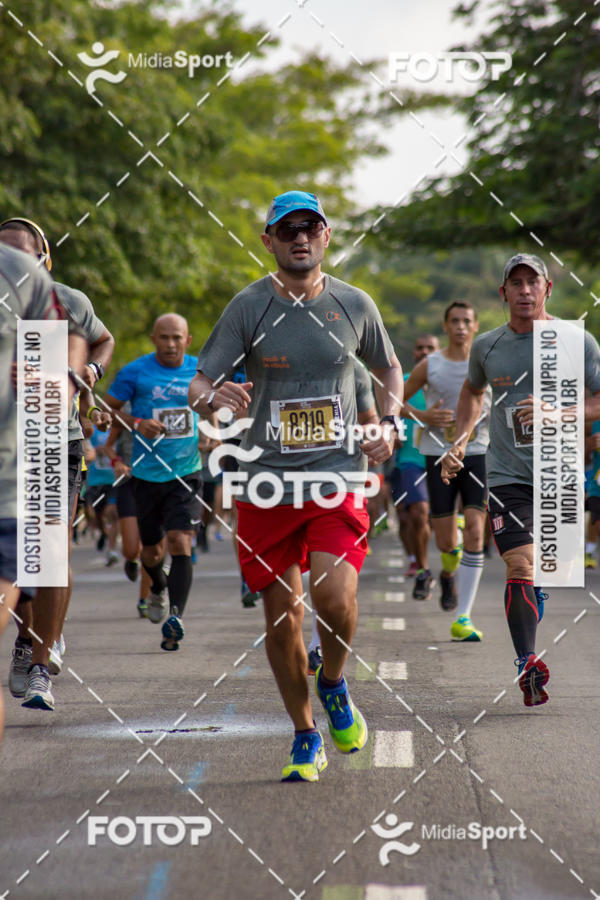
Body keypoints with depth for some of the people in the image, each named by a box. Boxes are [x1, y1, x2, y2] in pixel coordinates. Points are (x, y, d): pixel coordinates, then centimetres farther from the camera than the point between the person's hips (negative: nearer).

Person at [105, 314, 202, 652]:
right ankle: (159, 587, 46)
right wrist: (136, 423, -15)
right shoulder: (135, 372, -4)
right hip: (148, 472, 0)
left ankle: (176, 617, -23)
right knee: (152, 550, 12)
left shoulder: (200, 371, 3)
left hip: (187, 472, 0)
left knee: (180, 542, -17)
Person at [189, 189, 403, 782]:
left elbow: (388, 370, 21)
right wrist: (215, 398, -27)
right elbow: (198, 387, -4)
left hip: (337, 478, 0)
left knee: (335, 597, -20)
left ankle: (333, 684, 13)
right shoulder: (249, 306, -1)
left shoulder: (354, 305, 5)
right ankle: (305, 738, 22)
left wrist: (388, 425, 4)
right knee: (281, 615, 3)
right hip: (267, 483, 0)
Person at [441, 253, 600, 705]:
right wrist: (460, 441, 15)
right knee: (520, 566, -15)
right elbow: (473, 390, 27)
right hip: (507, 473, 0)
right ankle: (527, 664, -16)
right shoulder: (486, 346, 7)